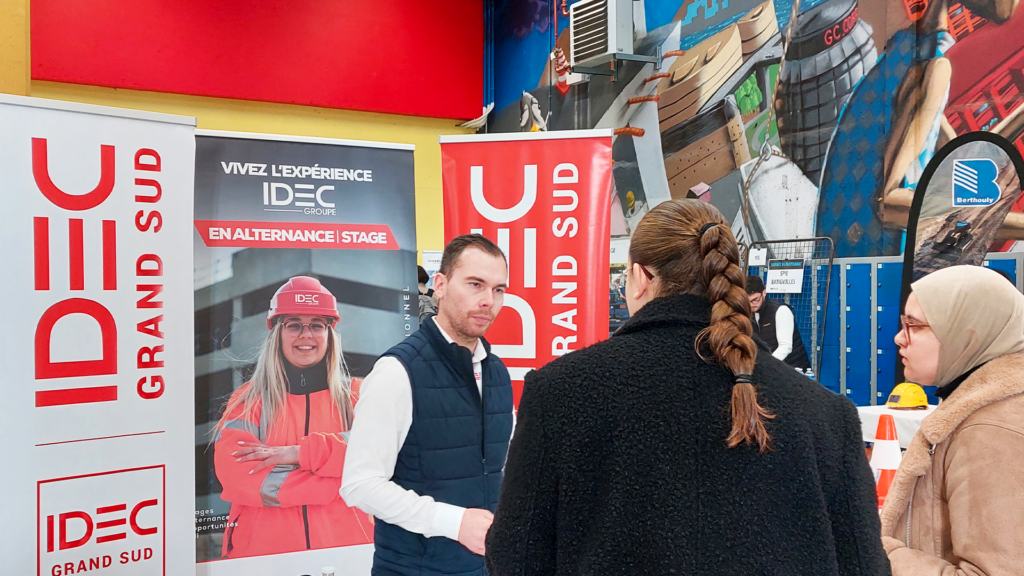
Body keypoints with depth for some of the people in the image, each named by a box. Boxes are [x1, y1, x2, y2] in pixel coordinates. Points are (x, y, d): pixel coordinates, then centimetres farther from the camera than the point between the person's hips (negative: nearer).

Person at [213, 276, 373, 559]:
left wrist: (302, 453, -14)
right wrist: (346, 479, -10)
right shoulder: (249, 401, 6)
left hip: (345, 545, 0)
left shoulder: (356, 397, 9)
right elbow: (235, 475, -8)